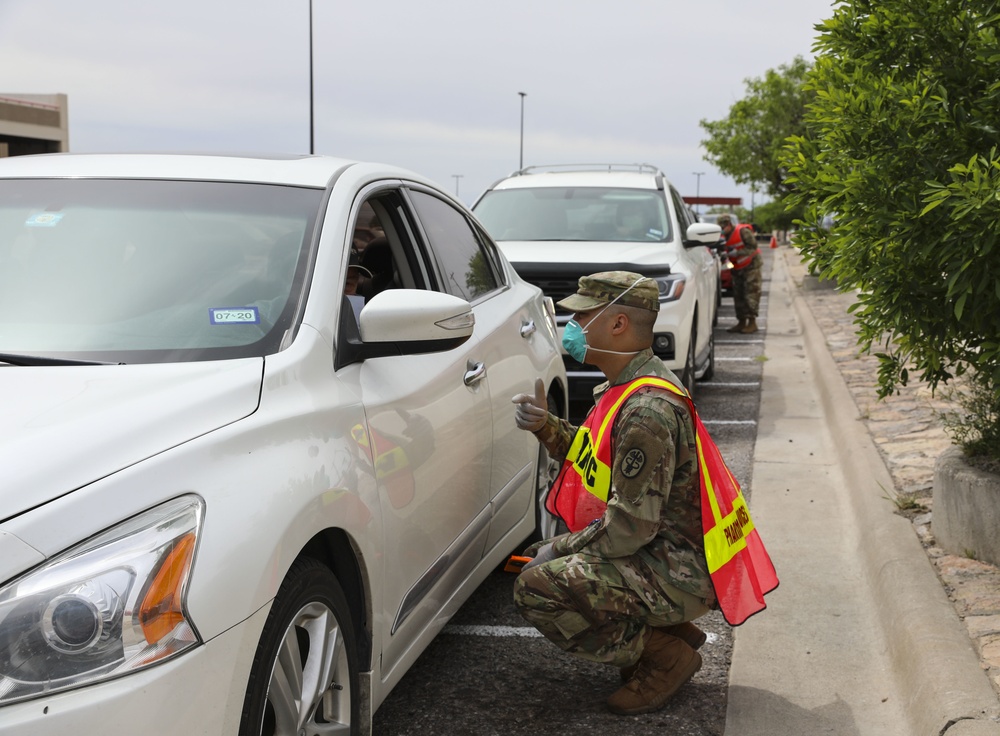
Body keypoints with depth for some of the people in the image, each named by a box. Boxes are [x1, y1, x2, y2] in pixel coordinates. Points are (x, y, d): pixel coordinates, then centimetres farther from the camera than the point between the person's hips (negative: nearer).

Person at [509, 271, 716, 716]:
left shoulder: (647, 411, -25)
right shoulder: (625, 387, 8)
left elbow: (630, 527, -25)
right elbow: (595, 459, 18)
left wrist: (559, 550, -12)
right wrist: (545, 426, 1)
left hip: (677, 575, -11)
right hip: (659, 556, 11)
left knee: (536, 590, -23)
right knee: (543, 562, 22)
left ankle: (663, 658, -6)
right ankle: (666, 631, 14)